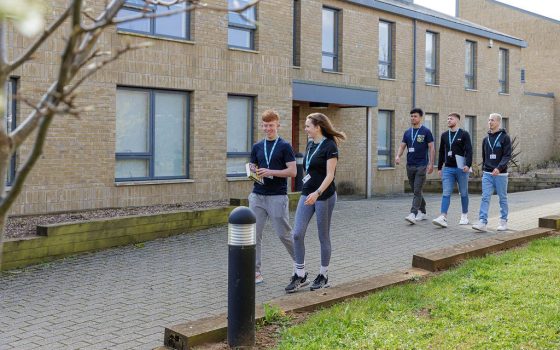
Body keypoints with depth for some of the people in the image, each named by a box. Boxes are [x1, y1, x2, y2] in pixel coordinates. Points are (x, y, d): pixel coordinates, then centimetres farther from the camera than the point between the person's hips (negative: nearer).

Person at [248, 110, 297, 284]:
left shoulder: (284, 146, -2)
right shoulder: (257, 147, 12)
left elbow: (292, 171, -8)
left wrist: (270, 172, -17)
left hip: (277, 196, -4)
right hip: (257, 196, 4)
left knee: (284, 234, -1)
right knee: (254, 234, 1)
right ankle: (255, 272, 9)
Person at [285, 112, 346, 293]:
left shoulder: (329, 146, -12)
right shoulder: (310, 144, 11)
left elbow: (330, 175, -18)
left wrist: (317, 193, -30)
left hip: (324, 196, -7)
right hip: (307, 194, 7)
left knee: (323, 236, 5)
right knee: (297, 234, -3)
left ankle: (323, 276, 19)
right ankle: (300, 275, 6)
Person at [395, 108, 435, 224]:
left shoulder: (426, 131, -4)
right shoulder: (407, 132, 11)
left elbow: (431, 148, -5)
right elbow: (402, 146, 9)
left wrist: (431, 164, -12)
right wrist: (398, 156, -11)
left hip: (421, 166, -6)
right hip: (410, 165, 6)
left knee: (417, 191, -12)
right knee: (415, 191, 13)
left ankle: (413, 214, -16)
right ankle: (423, 212, 25)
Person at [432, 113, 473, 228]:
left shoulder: (464, 134, -3)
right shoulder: (444, 135, 11)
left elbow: (469, 150, -10)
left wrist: (468, 165, -22)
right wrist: (439, 168, 14)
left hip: (461, 169, -3)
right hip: (448, 169, 3)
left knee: (464, 193, 8)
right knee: (446, 193, -6)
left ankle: (464, 216, 22)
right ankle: (443, 218, -14)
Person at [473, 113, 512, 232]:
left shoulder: (505, 137, -4)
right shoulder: (486, 139, 10)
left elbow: (507, 156, -12)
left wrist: (499, 168, -24)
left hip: (500, 174, -3)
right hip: (487, 174, 4)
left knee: (503, 198, 8)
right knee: (485, 198, -7)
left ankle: (504, 222, 18)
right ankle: (482, 222, -12)